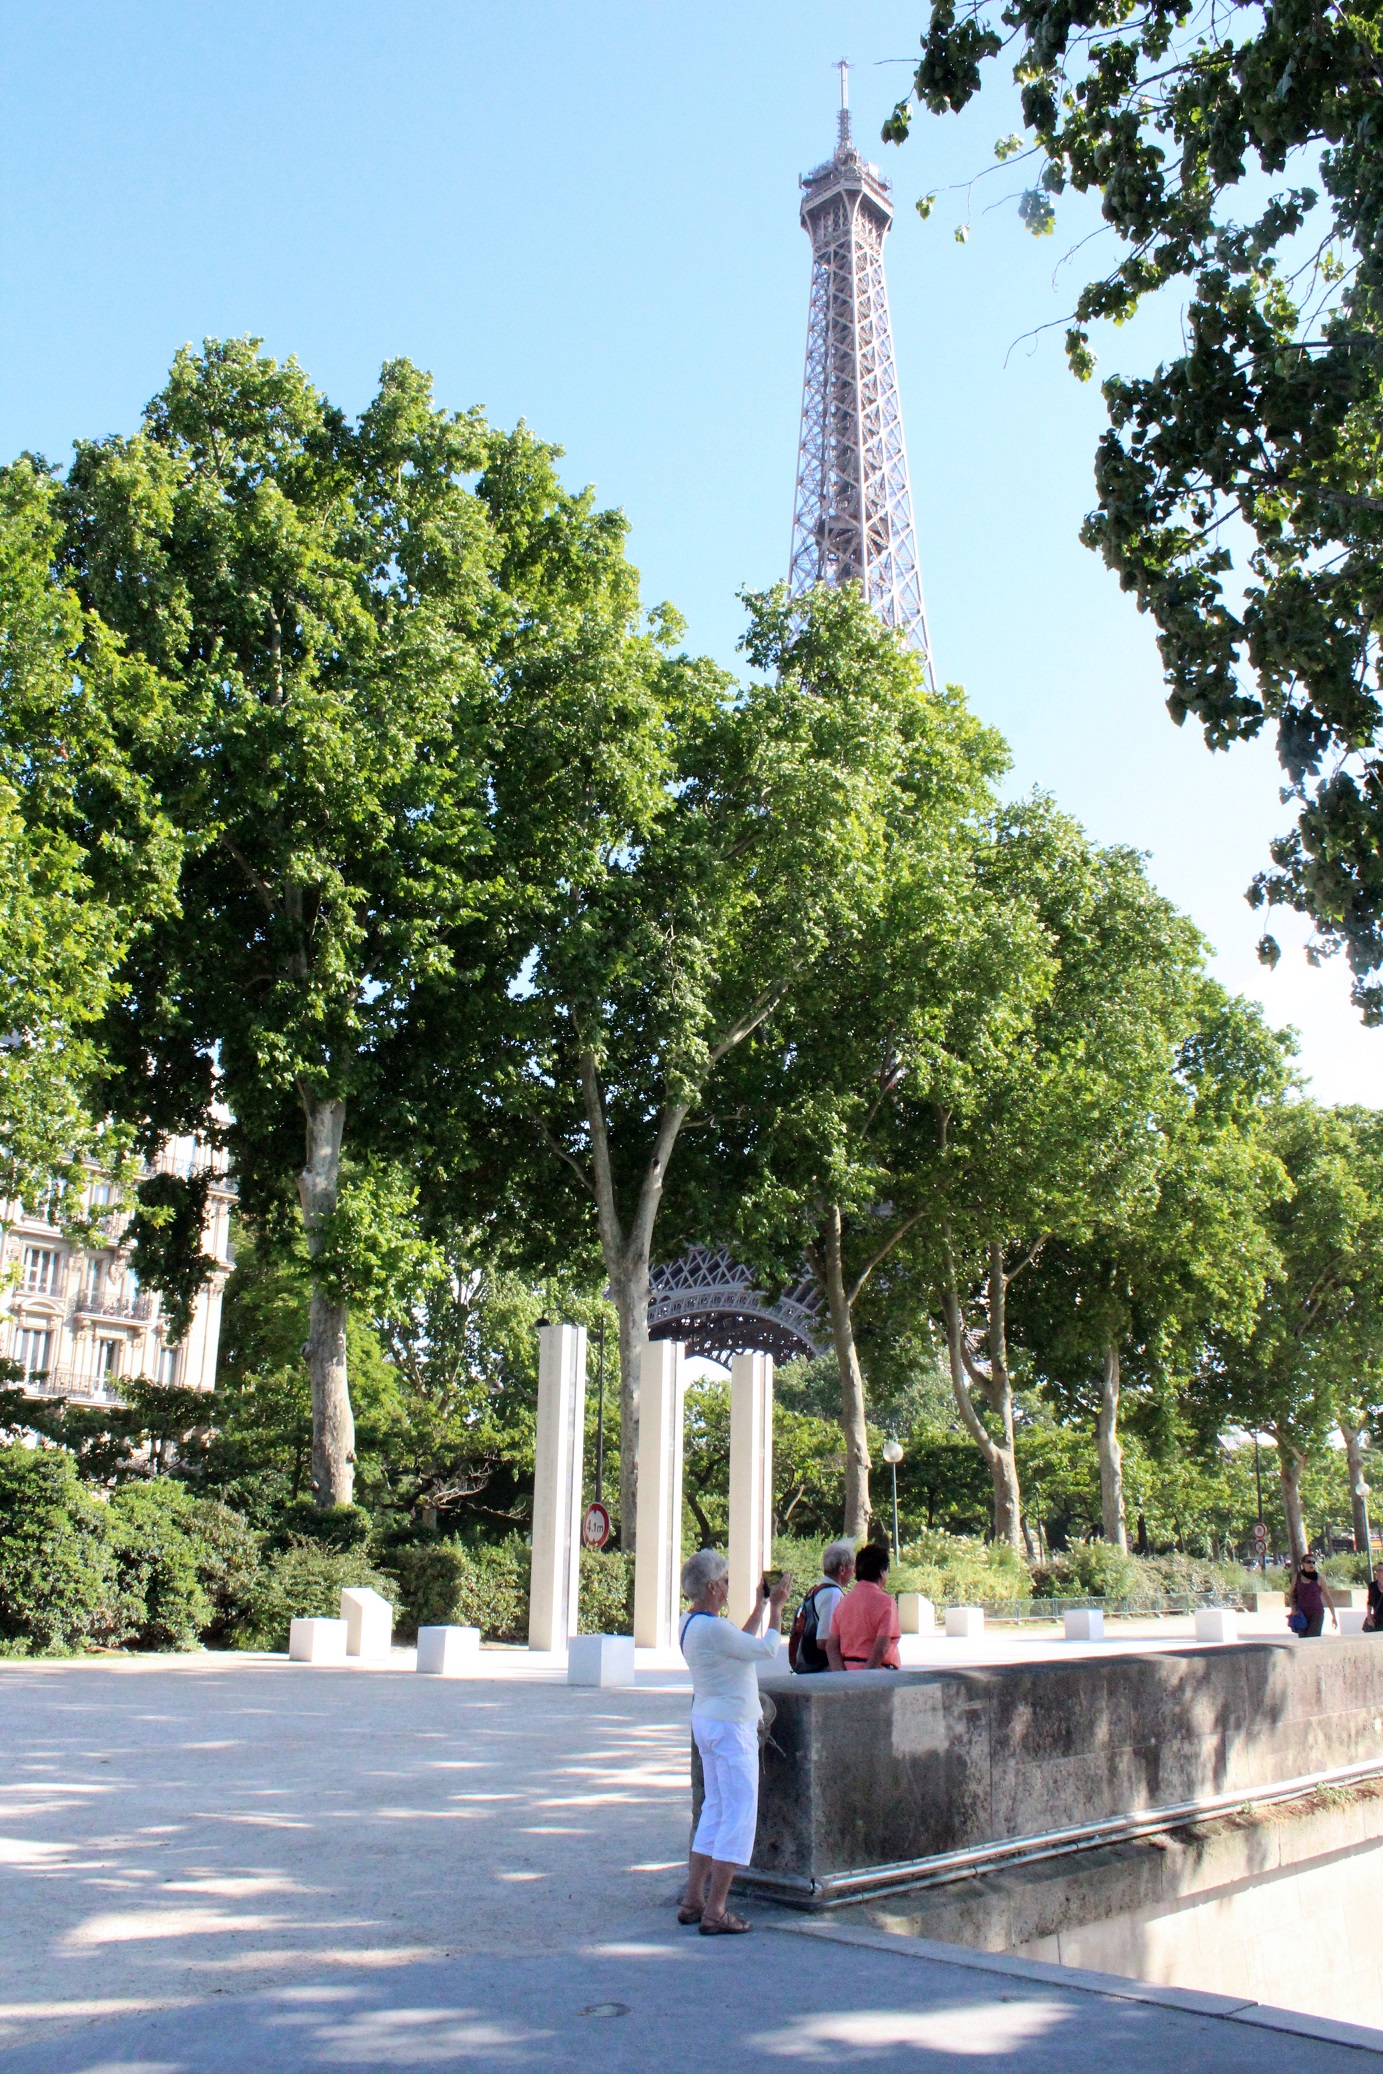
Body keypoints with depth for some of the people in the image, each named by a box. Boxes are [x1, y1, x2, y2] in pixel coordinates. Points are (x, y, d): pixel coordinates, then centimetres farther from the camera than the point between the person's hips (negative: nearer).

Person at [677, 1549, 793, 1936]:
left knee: (715, 1811, 17)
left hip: (707, 1720, 10)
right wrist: (776, 1607, -6)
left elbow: (740, 1643, 18)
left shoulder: (690, 1622, 7)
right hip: (730, 1726, -10)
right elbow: (767, 1650, -17)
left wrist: (760, 1606, 21)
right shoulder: (711, 1627, -24)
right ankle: (715, 1913, -1)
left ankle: (692, 1901, 22)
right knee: (739, 1815, -3)